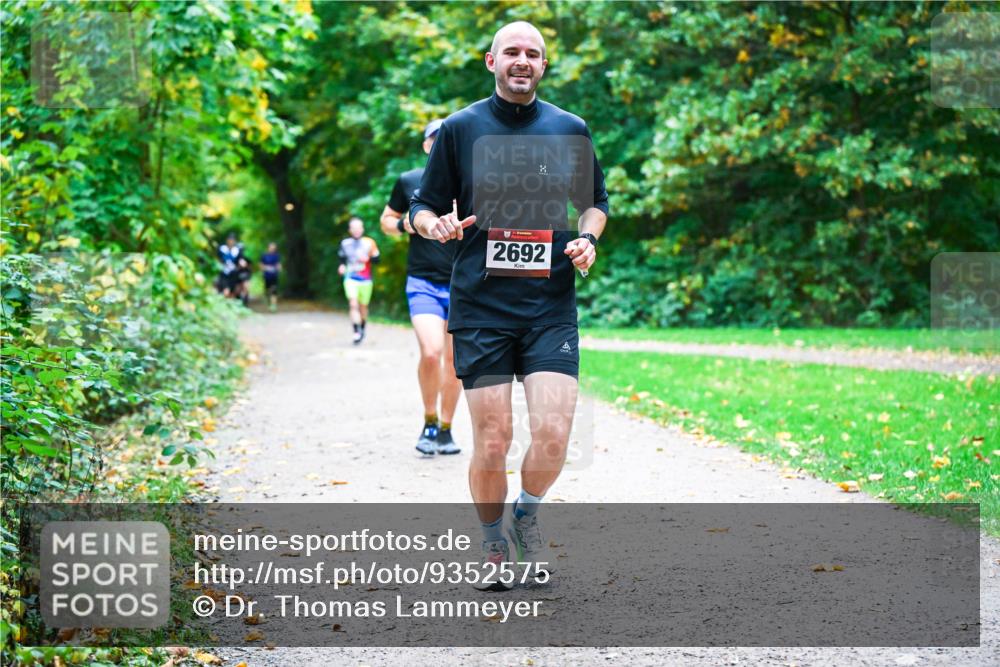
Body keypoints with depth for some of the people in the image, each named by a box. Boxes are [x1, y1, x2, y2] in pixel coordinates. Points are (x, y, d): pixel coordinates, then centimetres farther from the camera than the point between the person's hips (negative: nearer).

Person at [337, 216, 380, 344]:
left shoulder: (369, 243, -2)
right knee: (353, 304, -19)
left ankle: (362, 330, 37)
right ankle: (357, 332, -23)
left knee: (363, 306, 13)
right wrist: (342, 266, 0)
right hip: (351, 279, -1)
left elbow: (376, 258, -1)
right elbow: (342, 257, 19)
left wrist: (368, 258, -20)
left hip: (365, 280, 1)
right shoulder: (345, 243, 3)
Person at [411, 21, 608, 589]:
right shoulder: (461, 128, 4)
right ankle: (494, 541, 23)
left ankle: (527, 516, 19)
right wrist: (436, 224, -14)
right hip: (480, 308, -1)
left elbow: (596, 200, 22)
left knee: (553, 432, -13)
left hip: (551, 309, 1)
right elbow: (423, 206, 9)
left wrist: (587, 237, 1)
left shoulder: (570, 130, 9)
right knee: (492, 441, -3)